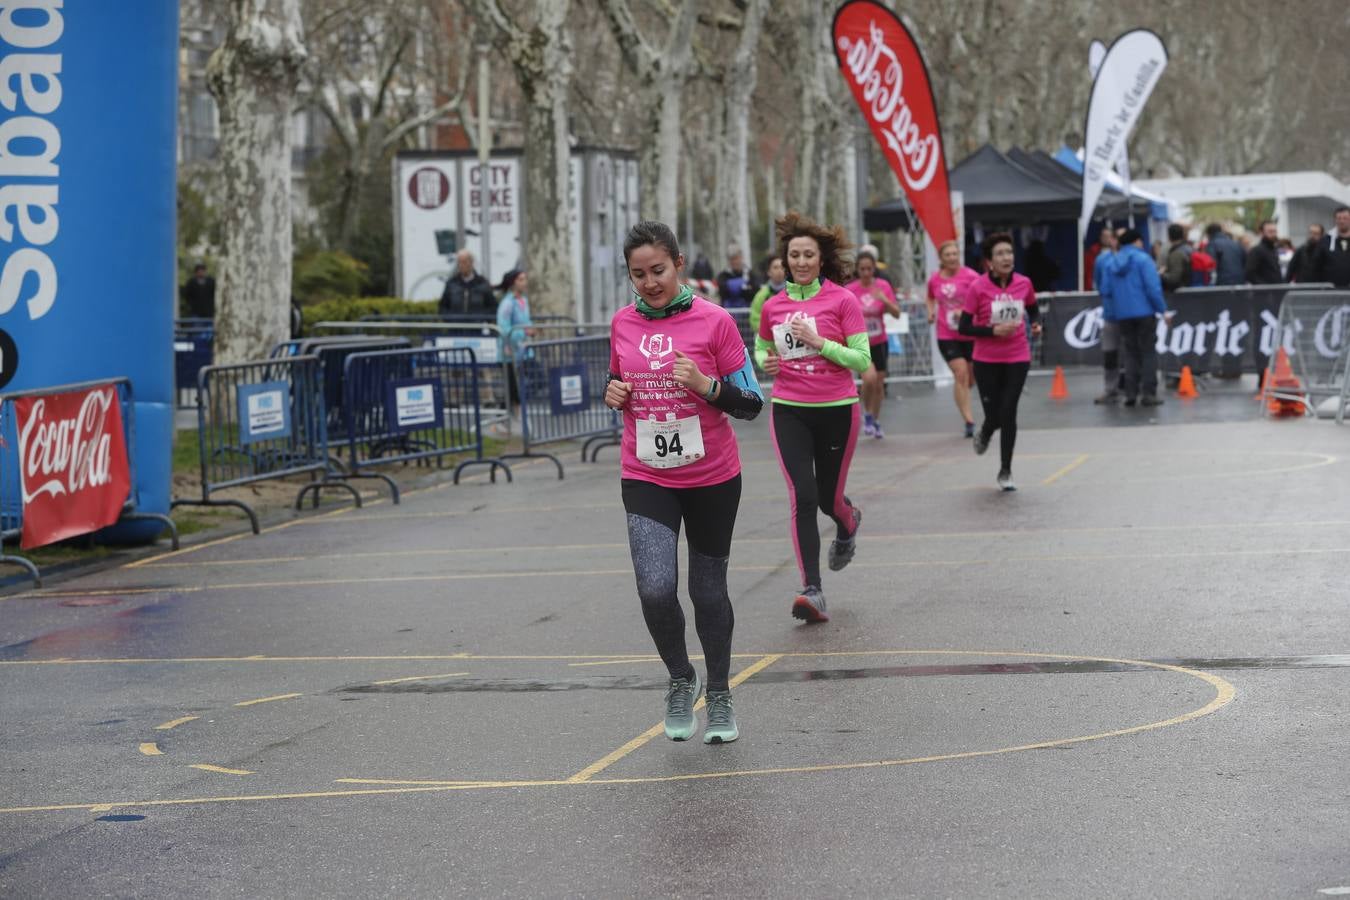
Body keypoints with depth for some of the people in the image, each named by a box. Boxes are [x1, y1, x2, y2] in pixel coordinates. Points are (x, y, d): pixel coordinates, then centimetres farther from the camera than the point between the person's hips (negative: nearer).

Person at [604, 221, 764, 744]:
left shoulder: (714, 321, -9)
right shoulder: (623, 324, 2)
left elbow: (751, 405, -6)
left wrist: (706, 386, -23)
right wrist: (613, 393, -4)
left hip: (713, 479, -2)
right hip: (646, 480, 2)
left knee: (708, 592, 9)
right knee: (656, 590, -15)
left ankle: (719, 696, 30)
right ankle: (680, 680, 12)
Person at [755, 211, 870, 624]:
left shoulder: (842, 300, -6)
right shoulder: (773, 306, 5)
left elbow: (863, 360, -9)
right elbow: (760, 345, 23)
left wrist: (818, 342, -19)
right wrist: (765, 361, 0)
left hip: (837, 410, -2)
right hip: (788, 411, 2)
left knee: (830, 499, 10)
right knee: (802, 497, -14)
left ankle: (849, 523, 50)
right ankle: (812, 590, -14)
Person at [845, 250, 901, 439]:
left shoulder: (883, 286, -3)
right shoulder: (850, 289, -9)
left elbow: (896, 313, -6)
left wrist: (885, 300, -21)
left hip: (879, 342, 3)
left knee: (879, 383, 7)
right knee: (870, 377, -23)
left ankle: (875, 421, 26)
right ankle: (867, 415, 1)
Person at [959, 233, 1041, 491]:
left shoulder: (1023, 283, -2)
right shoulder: (977, 288, -12)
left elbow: (1033, 309, 18)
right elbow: (964, 327, -9)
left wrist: (1036, 323, -2)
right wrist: (994, 330, -20)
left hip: (1017, 359, 2)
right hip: (987, 361, -2)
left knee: (1008, 413, -5)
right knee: (994, 415, 1)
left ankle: (1005, 472, 10)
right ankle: (984, 433, 42)